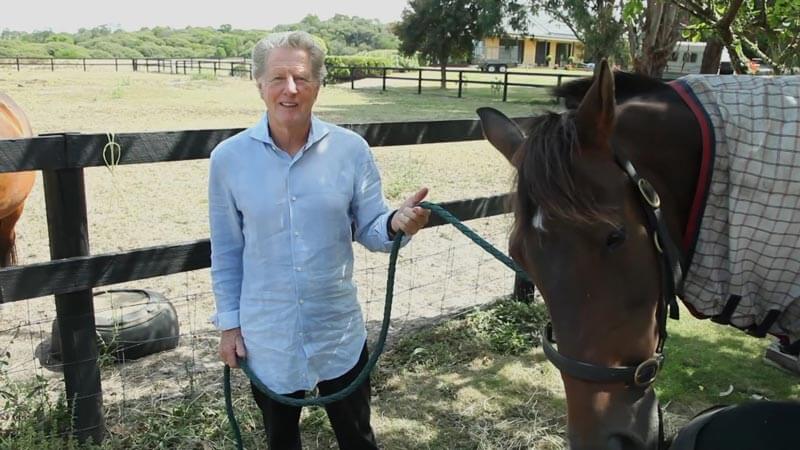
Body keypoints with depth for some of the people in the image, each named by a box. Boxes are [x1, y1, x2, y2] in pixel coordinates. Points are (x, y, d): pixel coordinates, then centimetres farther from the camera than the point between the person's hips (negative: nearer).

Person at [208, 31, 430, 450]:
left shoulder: (351, 149, -10)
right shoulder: (228, 158, -9)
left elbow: (369, 231, -6)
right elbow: (226, 251, -1)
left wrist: (396, 223, -28)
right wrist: (229, 323, 2)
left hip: (339, 331, 0)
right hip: (266, 336, 0)